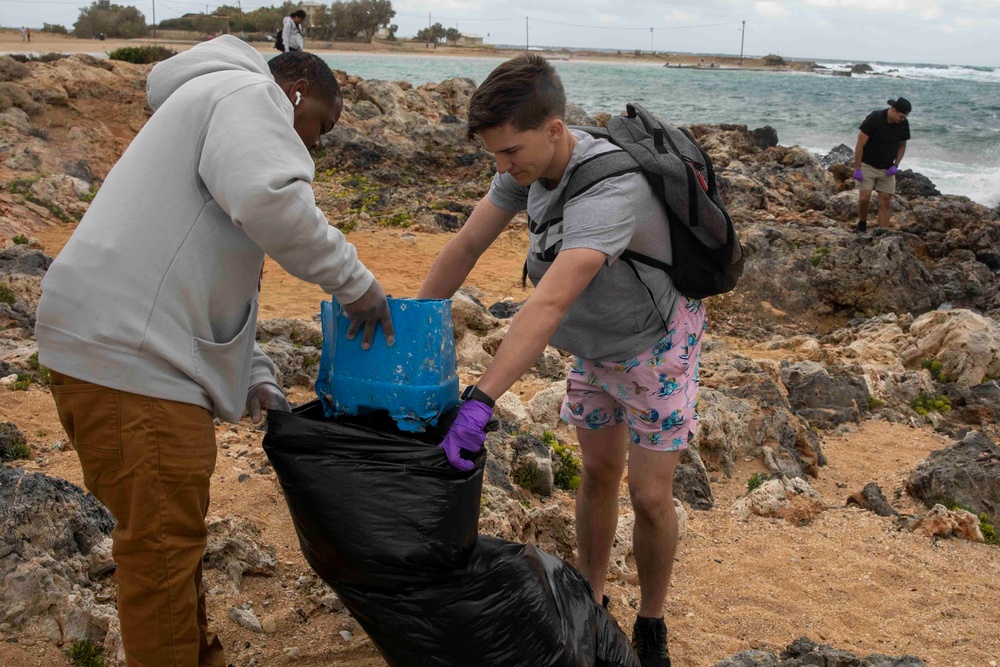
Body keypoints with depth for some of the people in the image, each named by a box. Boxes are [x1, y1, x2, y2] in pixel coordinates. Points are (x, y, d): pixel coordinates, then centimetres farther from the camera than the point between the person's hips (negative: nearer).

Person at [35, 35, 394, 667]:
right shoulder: (248, 92, -1)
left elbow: (208, 280, 29)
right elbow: (269, 199, -24)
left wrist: (254, 376, 19)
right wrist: (354, 280, -11)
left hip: (130, 349, 11)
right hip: (128, 355, -11)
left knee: (172, 537, 22)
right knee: (163, 547, -1)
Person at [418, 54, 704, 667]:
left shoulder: (609, 190, -40)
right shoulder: (530, 163, -15)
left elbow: (549, 304, -50)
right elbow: (466, 247, -10)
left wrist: (480, 401, -56)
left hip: (656, 346, -6)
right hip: (595, 346, 7)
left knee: (649, 494, -2)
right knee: (598, 473, 15)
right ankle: (591, 601, 32)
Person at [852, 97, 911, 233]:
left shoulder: (903, 124, -6)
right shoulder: (874, 118, -20)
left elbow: (902, 146, 10)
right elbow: (860, 144, -17)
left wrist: (895, 165, -4)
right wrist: (857, 169, -18)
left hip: (887, 169, 4)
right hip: (868, 166, -4)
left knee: (885, 203, -2)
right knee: (865, 197, -15)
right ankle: (862, 224, 12)